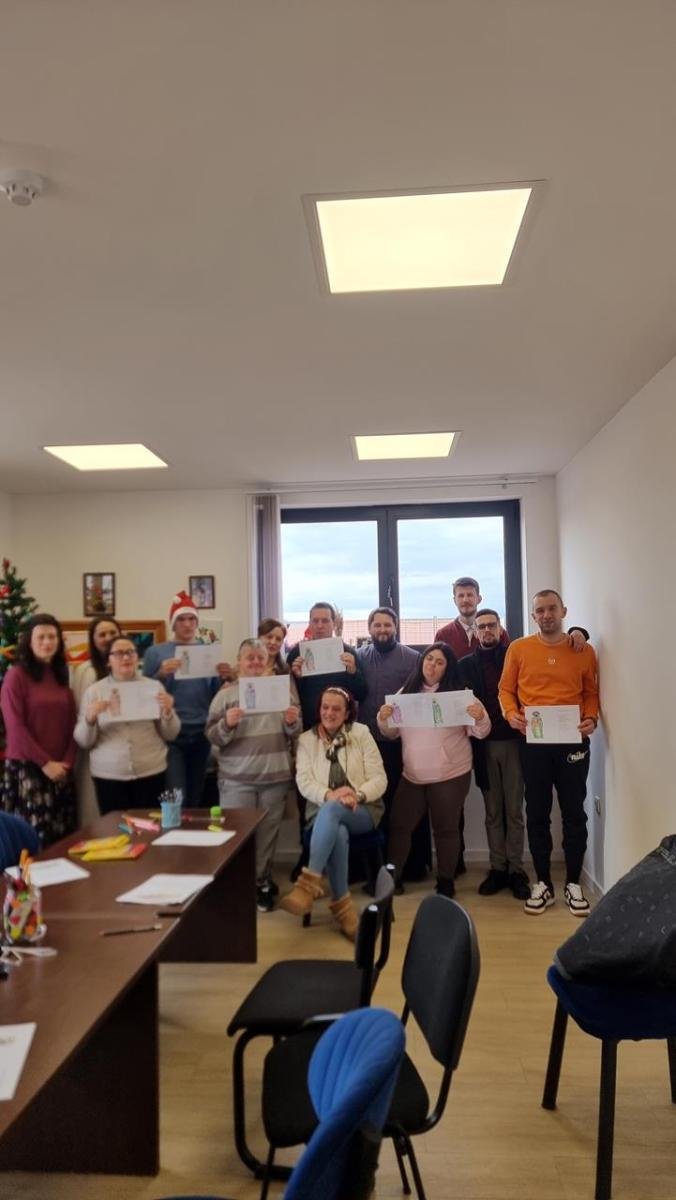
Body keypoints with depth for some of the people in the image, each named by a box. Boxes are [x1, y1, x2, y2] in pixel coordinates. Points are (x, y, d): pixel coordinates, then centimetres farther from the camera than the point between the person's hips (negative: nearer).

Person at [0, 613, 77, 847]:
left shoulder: (62, 675, 11)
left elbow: (71, 723, 11)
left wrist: (67, 761, -2)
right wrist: (45, 762, -11)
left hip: (61, 769, 5)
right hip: (26, 767, -5)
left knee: (65, 836, 6)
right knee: (35, 837, -5)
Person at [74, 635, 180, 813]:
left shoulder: (154, 687, 5)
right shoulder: (94, 691, 4)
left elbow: (170, 735, 6)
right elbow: (83, 742, 2)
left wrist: (168, 712, -12)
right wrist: (89, 719, -15)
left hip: (151, 773, 0)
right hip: (108, 776, 0)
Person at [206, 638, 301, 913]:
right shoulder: (226, 694, 0)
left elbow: (293, 734, 13)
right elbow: (212, 737, -3)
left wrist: (292, 723, -9)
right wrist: (226, 724, -23)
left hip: (275, 776, 2)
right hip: (237, 778, -2)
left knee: (267, 833, 10)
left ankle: (261, 882, 24)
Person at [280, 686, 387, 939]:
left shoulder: (361, 734, 5)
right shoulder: (306, 739, 9)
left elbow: (380, 779, 0)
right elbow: (304, 782, -3)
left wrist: (357, 795, -20)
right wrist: (329, 794, -23)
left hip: (363, 809, -1)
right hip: (324, 810, 1)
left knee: (329, 811, -37)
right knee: (338, 833, -37)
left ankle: (309, 883, -41)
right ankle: (342, 906, -29)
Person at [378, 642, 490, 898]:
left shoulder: (458, 693, -4)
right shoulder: (406, 692, 6)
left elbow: (480, 732, -6)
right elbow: (392, 733, 11)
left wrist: (480, 717, -27)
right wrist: (384, 719, -9)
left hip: (450, 775, -4)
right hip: (412, 775, 4)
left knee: (446, 828, 6)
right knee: (398, 825, 8)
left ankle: (445, 881, 20)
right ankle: (392, 876, 21)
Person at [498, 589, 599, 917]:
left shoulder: (584, 650, 3)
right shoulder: (518, 649, 2)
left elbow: (591, 692, 8)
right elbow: (505, 689, 5)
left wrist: (591, 719, -10)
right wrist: (511, 714, -12)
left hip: (573, 741, 0)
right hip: (532, 741, 0)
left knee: (574, 812, 6)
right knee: (537, 813, 7)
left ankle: (573, 883, 18)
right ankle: (543, 883, 19)